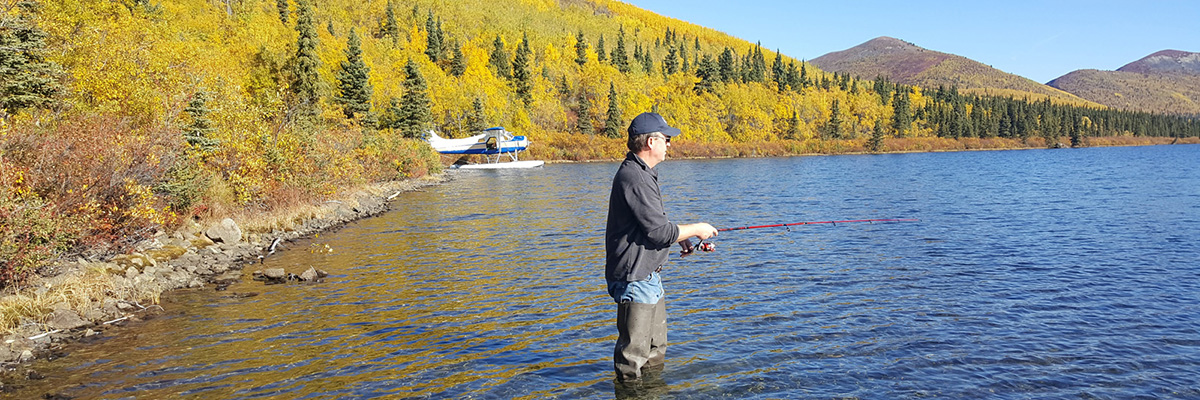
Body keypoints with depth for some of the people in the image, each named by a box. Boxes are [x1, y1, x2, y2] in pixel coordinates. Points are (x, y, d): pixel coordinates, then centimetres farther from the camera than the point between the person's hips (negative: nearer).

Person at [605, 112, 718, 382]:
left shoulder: (642, 173, 14)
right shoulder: (634, 178, -21)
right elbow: (658, 231, -23)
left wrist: (680, 237, 12)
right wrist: (695, 229, -8)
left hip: (648, 276, 11)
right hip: (635, 277, -11)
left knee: (656, 350, 21)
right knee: (634, 352, -2)